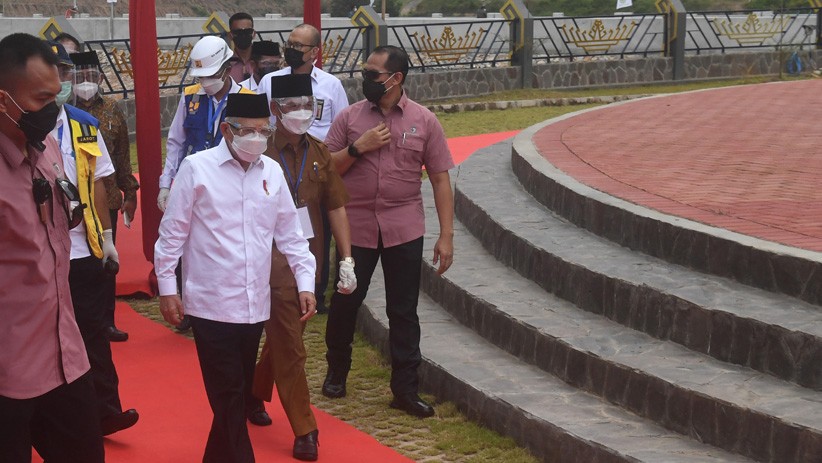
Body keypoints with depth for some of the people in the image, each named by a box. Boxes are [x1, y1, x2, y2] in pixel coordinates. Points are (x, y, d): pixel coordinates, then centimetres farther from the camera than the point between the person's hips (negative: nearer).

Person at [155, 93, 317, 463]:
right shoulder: (196, 168, -7)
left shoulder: (272, 172, 6)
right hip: (211, 304, -5)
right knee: (228, 396, -3)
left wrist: (305, 282, 7)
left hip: (255, 304, 5)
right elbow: (172, 233, -2)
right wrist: (167, 288, -2)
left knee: (239, 392, 14)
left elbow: (290, 234, 12)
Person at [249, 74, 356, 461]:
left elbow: (336, 207, 8)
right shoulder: (262, 154, -11)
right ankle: (304, 431, 7)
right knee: (290, 347, 0)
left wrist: (346, 259, 4)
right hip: (274, 261, -6)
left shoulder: (319, 154, 6)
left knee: (284, 338, 20)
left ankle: (254, 394, 43)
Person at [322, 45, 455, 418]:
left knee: (403, 311, 5)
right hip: (356, 226, 1)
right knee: (345, 302, 9)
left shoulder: (424, 121, 0)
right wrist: (358, 148, -14)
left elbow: (440, 180, 1)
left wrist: (446, 235, -3)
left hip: (404, 229, 0)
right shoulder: (349, 117, 1)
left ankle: (405, 389, 14)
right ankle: (337, 372, 31)